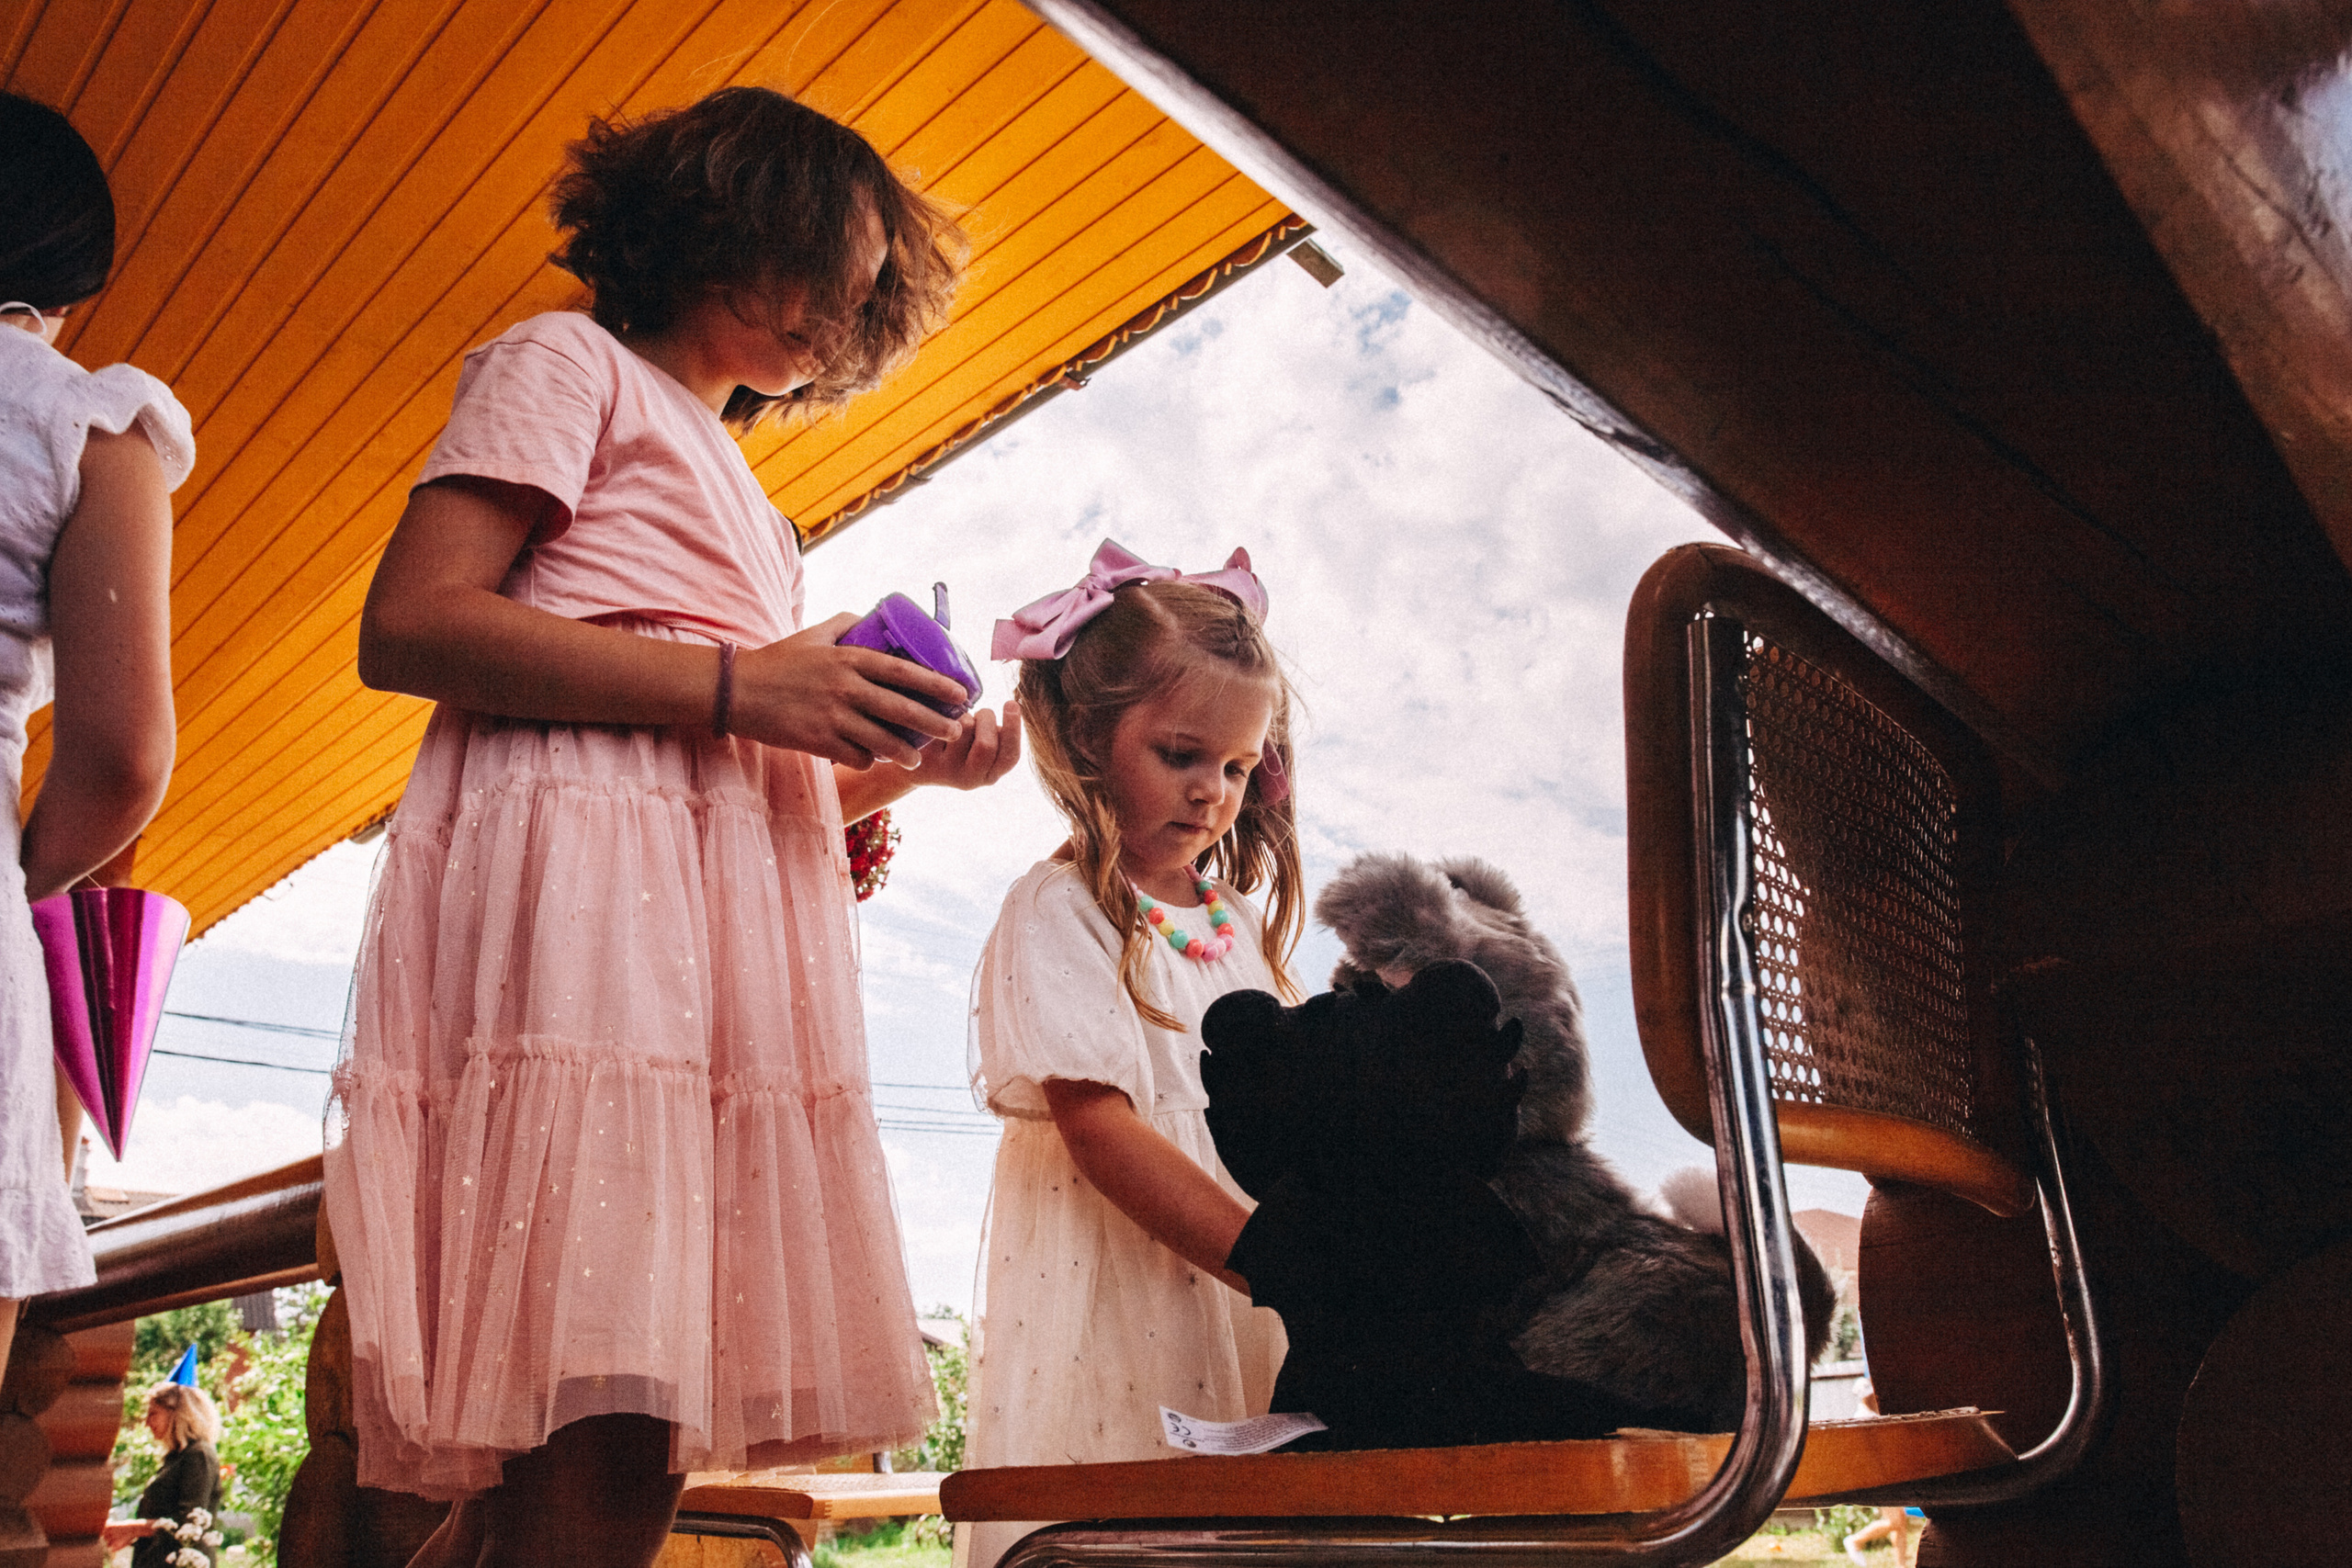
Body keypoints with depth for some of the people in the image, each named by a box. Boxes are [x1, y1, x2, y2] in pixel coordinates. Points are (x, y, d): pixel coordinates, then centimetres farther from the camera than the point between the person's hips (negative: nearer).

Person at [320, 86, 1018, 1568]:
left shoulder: (740, 498, 33)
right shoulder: (571, 364, 10)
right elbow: (409, 624, -7)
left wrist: (909, 765, 11)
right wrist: (736, 686, -11)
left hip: (719, 935, 8)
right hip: (582, 897, -8)